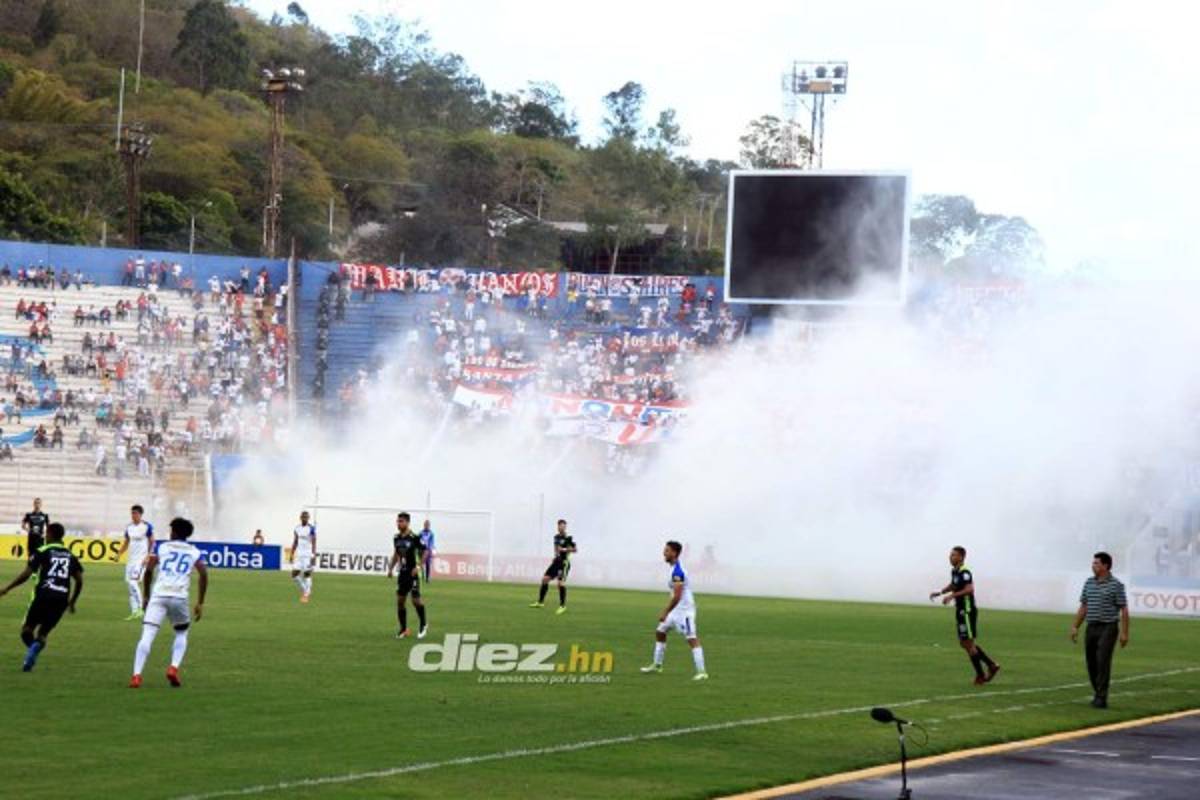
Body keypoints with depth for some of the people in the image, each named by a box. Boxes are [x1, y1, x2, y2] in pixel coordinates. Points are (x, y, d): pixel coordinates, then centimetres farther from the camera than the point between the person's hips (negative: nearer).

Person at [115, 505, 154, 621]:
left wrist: (148, 556, -16)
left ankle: (139, 609, -15)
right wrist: (119, 554, 6)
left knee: (133, 581, -20)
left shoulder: (147, 526, -9)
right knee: (129, 583, 6)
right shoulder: (129, 527, 10)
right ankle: (134, 611, 13)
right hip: (131, 558, 7)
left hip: (141, 558, -7)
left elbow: (152, 542, -7)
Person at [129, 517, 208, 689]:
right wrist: (200, 603, 6)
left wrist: (146, 596, 15)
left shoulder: (162, 547, 14)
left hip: (158, 595, -1)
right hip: (180, 597, 1)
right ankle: (174, 668, 2)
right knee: (181, 634, 24)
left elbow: (148, 570, 5)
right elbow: (204, 574, 2)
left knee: (147, 635, -7)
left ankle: (136, 675, -22)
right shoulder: (195, 552, 15)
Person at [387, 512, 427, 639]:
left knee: (416, 600, -7)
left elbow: (423, 552, -7)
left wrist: (418, 566, -17)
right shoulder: (396, 538, 7)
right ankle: (403, 629, 13)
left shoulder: (414, 537, -12)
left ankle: (423, 625, 14)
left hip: (412, 573, -6)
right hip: (402, 573, 6)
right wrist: (391, 568, 12)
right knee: (400, 600, 3)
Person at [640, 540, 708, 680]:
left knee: (692, 639, -12)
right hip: (677, 610, 11)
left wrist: (665, 613, -22)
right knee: (660, 631, 18)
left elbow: (677, 597, -26)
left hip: (684, 609, -11)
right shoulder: (675, 568, 10)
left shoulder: (677, 572, -21)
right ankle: (657, 665, 28)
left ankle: (701, 672, -14)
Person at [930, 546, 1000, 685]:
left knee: (968, 644, -5)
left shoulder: (964, 572, -18)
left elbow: (969, 589, -32)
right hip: (960, 611, 10)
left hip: (967, 611, -10)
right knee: (964, 644, 13)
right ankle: (991, 665, 20)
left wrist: (952, 596, -35)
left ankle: (980, 675, 5)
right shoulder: (954, 571, 11)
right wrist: (939, 592, 19)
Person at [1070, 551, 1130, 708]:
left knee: (1103, 662, -11)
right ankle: (1097, 693, 21)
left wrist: (1124, 632, -12)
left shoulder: (1116, 585, -6)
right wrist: (1075, 627, 11)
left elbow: (1124, 610, -7)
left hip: (1108, 628, -6)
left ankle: (1101, 698, -11)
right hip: (1091, 628, 6)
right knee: (1091, 663, 7)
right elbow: (1083, 607, 16)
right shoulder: (1089, 583, 11)